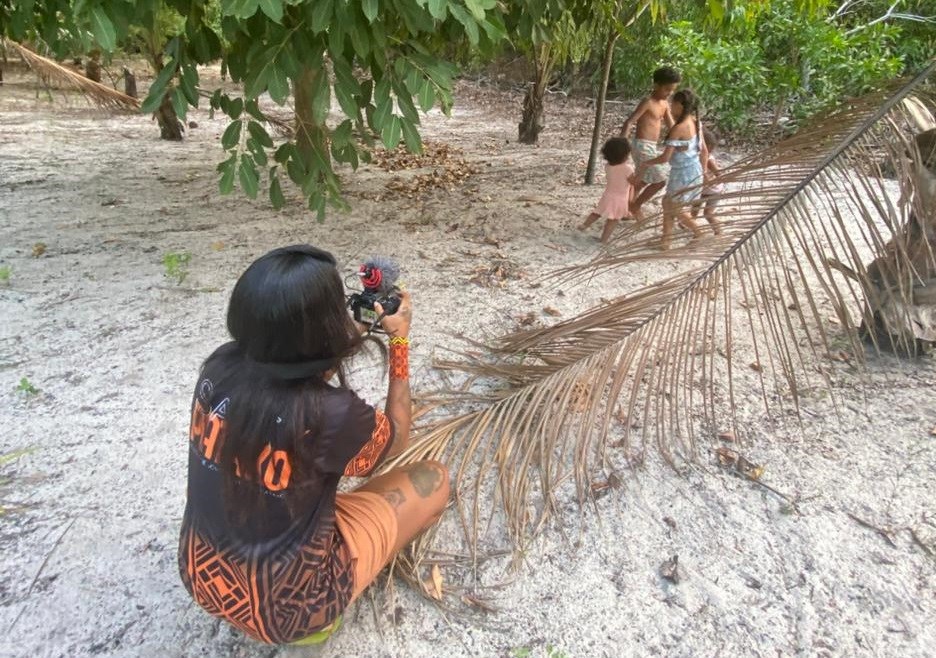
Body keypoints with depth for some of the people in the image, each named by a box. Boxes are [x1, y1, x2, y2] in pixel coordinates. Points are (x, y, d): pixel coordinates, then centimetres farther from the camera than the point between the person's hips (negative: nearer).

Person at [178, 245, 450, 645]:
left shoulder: (219, 368, -15)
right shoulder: (329, 413, -32)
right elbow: (396, 438, -7)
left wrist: (352, 328, 5)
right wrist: (399, 340, -1)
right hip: (284, 608, -6)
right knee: (433, 480, 3)